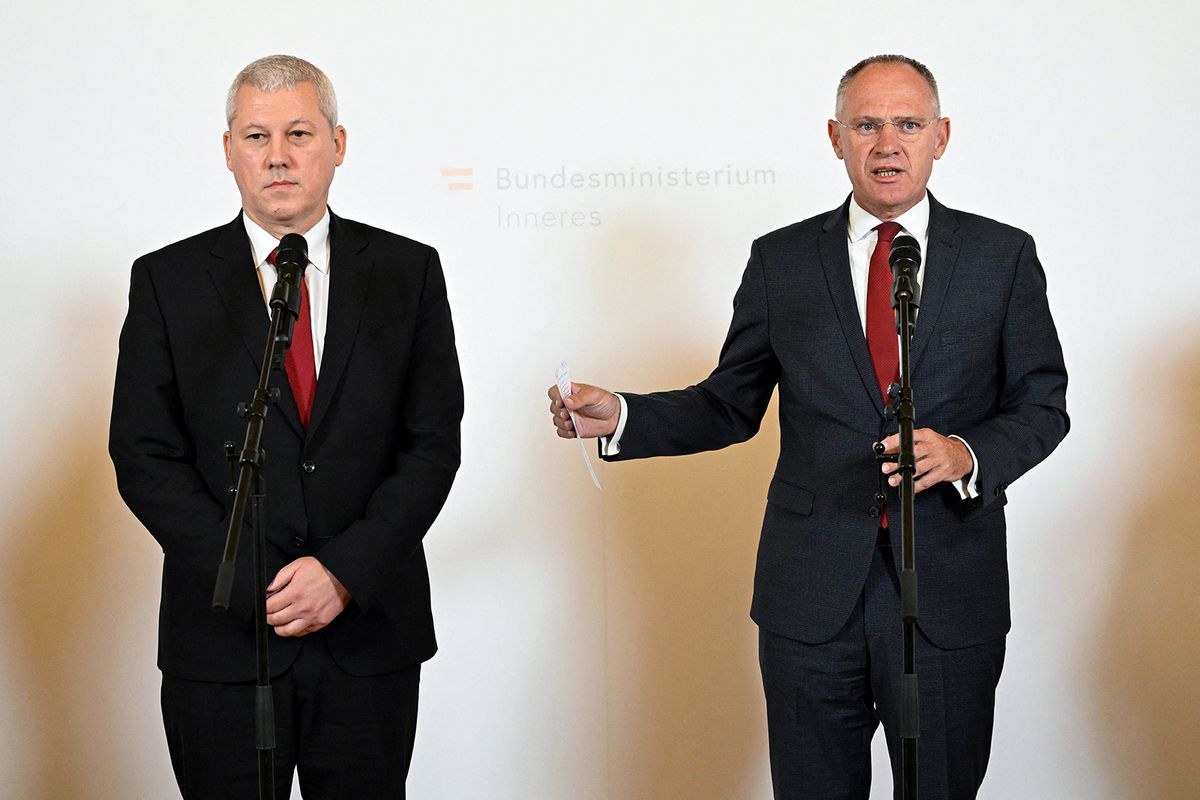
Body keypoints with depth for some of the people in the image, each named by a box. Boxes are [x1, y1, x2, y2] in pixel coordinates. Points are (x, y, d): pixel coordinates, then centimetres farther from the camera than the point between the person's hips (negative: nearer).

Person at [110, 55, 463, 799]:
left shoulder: (407, 271, 3)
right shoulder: (169, 281, 1)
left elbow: (435, 442, 0)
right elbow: (145, 457, -3)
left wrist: (344, 571, -12)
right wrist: (256, 585, -11)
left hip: (371, 629, 1)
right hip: (222, 639, 0)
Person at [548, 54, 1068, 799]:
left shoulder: (1004, 256, 3)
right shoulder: (781, 261, 4)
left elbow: (1042, 404, 4)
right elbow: (729, 406, 8)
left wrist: (967, 454, -16)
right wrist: (620, 417, -8)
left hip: (951, 592, 0)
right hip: (812, 590, 1)